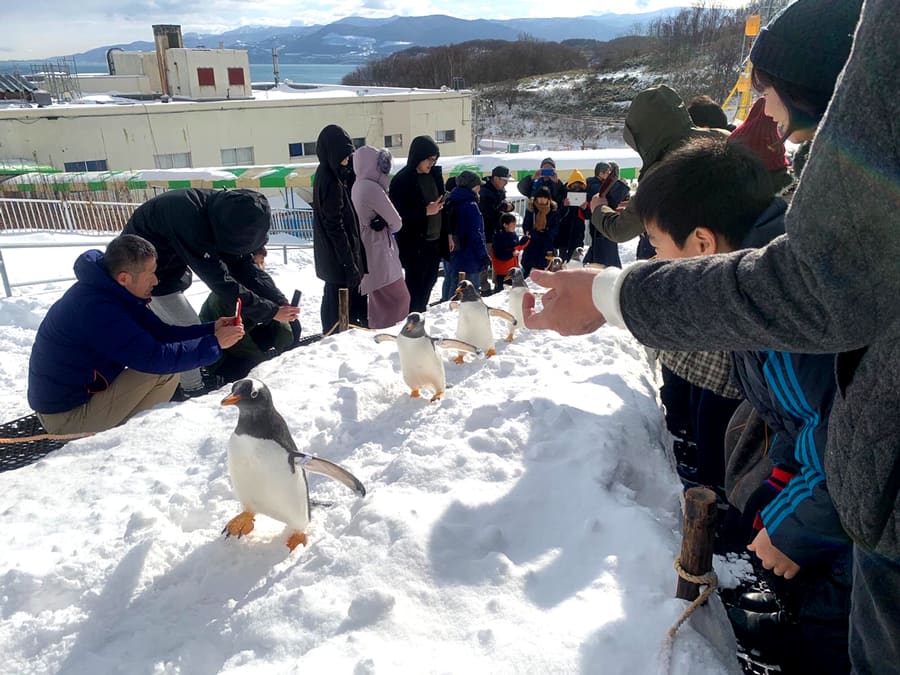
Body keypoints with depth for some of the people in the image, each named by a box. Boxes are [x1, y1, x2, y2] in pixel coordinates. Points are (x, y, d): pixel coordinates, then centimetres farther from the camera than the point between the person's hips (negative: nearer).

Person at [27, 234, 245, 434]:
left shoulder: (113, 292, 1)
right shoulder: (96, 308, -30)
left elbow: (159, 332, 3)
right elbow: (155, 357, -32)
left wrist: (210, 330, -8)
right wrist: (214, 343, -24)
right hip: (66, 415, -10)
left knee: (167, 363, 11)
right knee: (164, 369, -19)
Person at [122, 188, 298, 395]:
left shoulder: (224, 211, -16)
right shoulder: (191, 221, -41)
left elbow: (243, 264, -11)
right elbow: (220, 280, -37)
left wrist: (280, 302, -20)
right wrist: (270, 311, -33)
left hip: (170, 261, 8)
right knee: (187, 327, -8)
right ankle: (192, 391, 7)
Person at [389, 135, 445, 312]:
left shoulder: (435, 174, 10)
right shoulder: (402, 180, -11)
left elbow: (443, 204, 17)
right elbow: (398, 213, -16)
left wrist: (448, 234, 13)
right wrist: (425, 211, -22)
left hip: (434, 240, 7)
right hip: (413, 242, -7)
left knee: (429, 280, 13)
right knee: (415, 282, 0)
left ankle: (421, 313, 27)